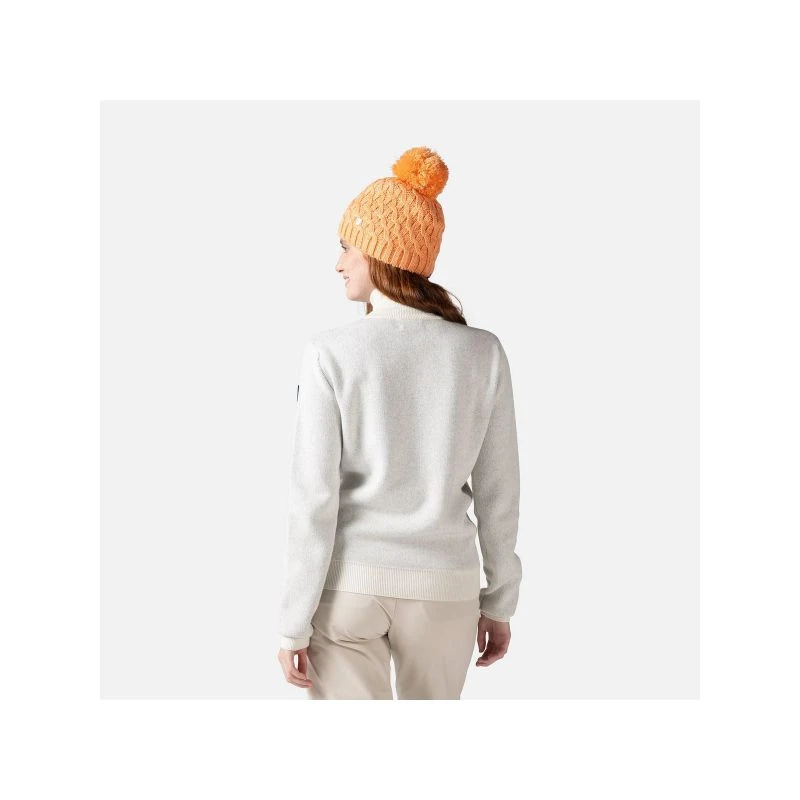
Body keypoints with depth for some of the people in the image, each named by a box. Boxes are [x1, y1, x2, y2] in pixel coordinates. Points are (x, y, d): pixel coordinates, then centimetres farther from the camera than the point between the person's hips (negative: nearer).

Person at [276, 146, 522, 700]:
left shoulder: (333, 353, -13)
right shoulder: (483, 353, -6)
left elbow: (314, 499, -13)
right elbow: (498, 493, 0)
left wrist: (294, 624, -5)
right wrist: (500, 603, 11)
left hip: (347, 584, -2)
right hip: (443, 588, 3)